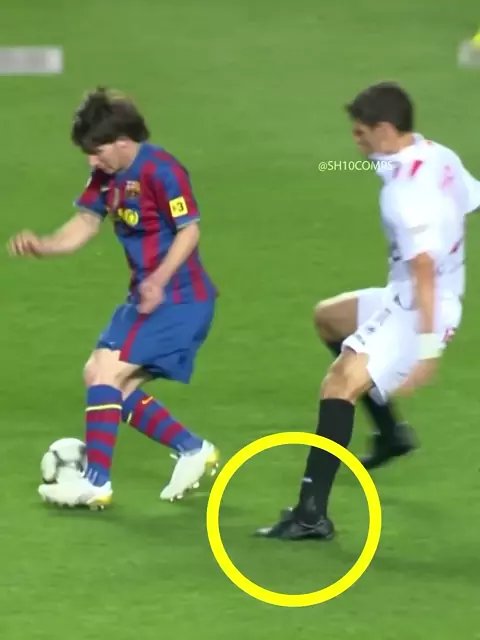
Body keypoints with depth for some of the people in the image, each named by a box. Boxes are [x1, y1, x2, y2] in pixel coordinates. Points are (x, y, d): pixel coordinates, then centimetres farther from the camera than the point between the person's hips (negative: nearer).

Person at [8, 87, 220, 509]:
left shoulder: (160, 170, -18)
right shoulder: (108, 175, 8)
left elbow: (190, 230, -19)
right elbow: (85, 225, 9)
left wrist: (159, 279, -31)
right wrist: (42, 247, -9)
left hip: (178, 299, -10)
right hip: (149, 297, 10)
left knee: (104, 372, -14)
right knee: (114, 386, 9)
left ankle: (96, 482, -12)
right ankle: (193, 450, 16)